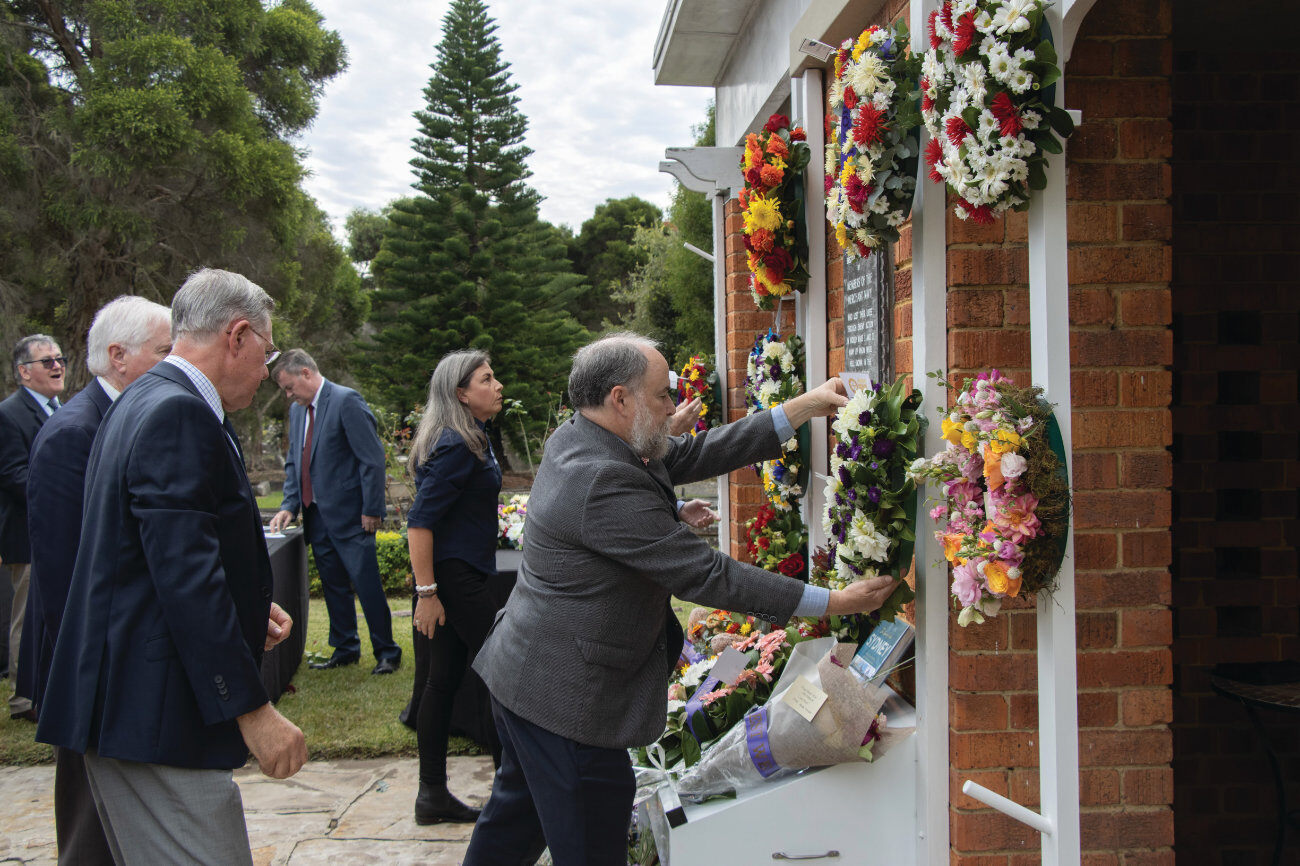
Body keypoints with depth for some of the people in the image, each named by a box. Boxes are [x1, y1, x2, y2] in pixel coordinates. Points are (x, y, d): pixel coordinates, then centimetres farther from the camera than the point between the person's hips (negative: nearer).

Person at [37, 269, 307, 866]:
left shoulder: (139, 404, 16)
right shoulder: (180, 416, -17)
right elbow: (187, 575, -23)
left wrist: (243, 607, 20)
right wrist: (250, 708, -21)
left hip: (120, 699, 11)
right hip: (157, 715, -11)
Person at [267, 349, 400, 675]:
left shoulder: (347, 401, -13)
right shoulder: (297, 410, 12)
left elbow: (372, 458, -15)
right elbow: (293, 462, 19)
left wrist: (372, 510, -15)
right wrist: (289, 505, 6)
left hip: (349, 516, -8)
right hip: (317, 516, 8)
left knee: (367, 584, -3)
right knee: (333, 586, 14)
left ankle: (387, 652, 8)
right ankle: (345, 649, 26)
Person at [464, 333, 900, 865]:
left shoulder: (574, 441, 3)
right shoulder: (604, 483, -28)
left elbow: (695, 454, 6)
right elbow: (705, 575, -25)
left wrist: (802, 408, 4)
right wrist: (831, 603, -19)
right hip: (565, 697, -10)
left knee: (517, 815, 25)